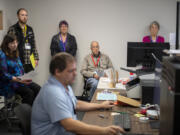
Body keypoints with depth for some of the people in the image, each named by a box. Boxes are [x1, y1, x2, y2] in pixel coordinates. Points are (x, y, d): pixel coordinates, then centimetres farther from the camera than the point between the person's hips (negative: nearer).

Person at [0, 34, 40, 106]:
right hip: (9, 83, -8)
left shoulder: (15, 54, 16)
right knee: (29, 92, -29)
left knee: (38, 88, -16)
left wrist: (24, 78, 1)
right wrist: (18, 80, -24)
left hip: (21, 80, 8)